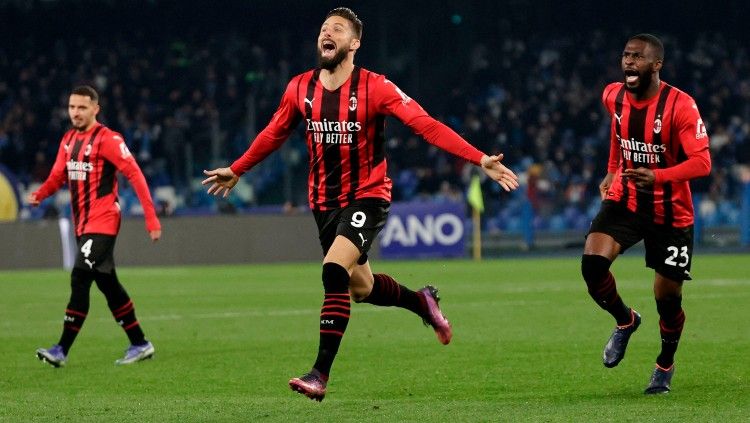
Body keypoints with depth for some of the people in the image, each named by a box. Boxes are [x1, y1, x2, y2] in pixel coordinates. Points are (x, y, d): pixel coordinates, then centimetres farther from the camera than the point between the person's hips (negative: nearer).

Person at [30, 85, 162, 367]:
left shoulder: (107, 139, -11)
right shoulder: (68, 141, 13)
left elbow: (135, 175, -14)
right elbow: (57, 176, 13)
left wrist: (151, 218, -20)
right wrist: (39, 195, -9)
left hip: (102, 223, -8)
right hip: (82, 225, 8)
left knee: (79, 280, -16)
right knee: (108, 285, 12)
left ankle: (62, 350, -17)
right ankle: (139, 344, 21)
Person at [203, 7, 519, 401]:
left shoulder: (374, 88, -15)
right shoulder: (300, 88, -1)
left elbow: (427, 125, -19)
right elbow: (273, 134, 17)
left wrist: (480, 159, -28)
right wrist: (236, 170, 25)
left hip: (368, 195, -5)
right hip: (325, 201, 5)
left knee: (334, 271, -25)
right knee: (361, 288, 14)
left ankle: (320, 374, -22)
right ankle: (422, 301, 45)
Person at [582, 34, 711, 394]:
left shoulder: (679, 106, -21)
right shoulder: (614, 97, -3)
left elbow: (702, 162, -27)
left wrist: (657, 177, -41)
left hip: (671, 212, -3)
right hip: (624, 201, 3)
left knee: (667, 297, 3)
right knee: (593, 262, -22)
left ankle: (665, 364, 32)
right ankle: (625, 320, 8)